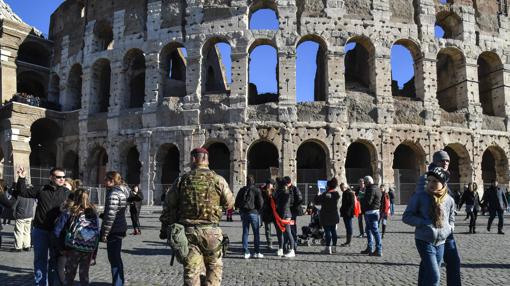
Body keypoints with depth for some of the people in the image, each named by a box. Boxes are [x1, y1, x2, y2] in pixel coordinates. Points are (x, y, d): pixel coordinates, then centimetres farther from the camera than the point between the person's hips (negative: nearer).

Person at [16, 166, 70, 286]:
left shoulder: (66, 193, -4)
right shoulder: (41, 190, -2)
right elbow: (22, 192, 7)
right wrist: (21, 179, -7)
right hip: (40, 231, 0)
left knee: (55, 261, 12)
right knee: (40, 260, 9)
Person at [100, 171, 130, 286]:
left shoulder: (114, 193, -18)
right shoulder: (122, 192, 11)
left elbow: (110, 215, -22)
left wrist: (104, 233, -18)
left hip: (114, 230, -10)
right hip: (120, 229, 10)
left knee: (114, 258, -2)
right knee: (116, 257, 19)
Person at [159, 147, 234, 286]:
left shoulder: (182, 180, 2)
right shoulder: (218, 179, -3)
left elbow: (169, 206, 5)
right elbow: (229, 203, 6)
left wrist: (165, 229, 16)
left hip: (188, 231, 1)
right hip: (211, 231, -1)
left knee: (191, 271, 7)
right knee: (215, 266, 16)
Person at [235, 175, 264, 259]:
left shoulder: (242, 190, 5)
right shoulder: (256, 190, -7)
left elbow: (237, 202, 8)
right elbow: (260, 202, -9)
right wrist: (258, 209, 8)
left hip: (244, 213, 4)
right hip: (253, 213, -4)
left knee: (245, 232, 8)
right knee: (256, 233, 3)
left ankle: (246, 252, 8)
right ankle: (257, 252, 3)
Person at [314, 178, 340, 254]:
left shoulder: (325, 194, -18)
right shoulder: (337, 194, 1)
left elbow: (317, 202, -11)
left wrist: (318, 195, 6)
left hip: (326, 216, -6)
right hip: (334, 216, 6)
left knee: (327, 231, -3)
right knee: (333, 231, 13)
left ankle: (328, 248, -3)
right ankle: (334, 247, 20)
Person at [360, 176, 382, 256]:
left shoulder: (371, 189, -17)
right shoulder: (377, 189, 17)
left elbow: (368, 201, -23)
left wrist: (361, 200, -4)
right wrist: (363, 199, 10)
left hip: (371, 212, -11)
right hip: (375, 211, 11)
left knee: (375, 231, -8)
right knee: (368, 230, 18)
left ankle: (379, 250, -5)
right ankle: (369, 248, 26)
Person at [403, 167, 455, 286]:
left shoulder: (449, 200, 4)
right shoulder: (419, 196, -8)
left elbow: (451, 219, 21)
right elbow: (406, 217, -6)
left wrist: (449, 229, 1)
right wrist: (424, 223, -18)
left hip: (441, 243, 5)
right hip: (425, 241, -5)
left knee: (427, 276, 15)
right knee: (434, 276, -14)